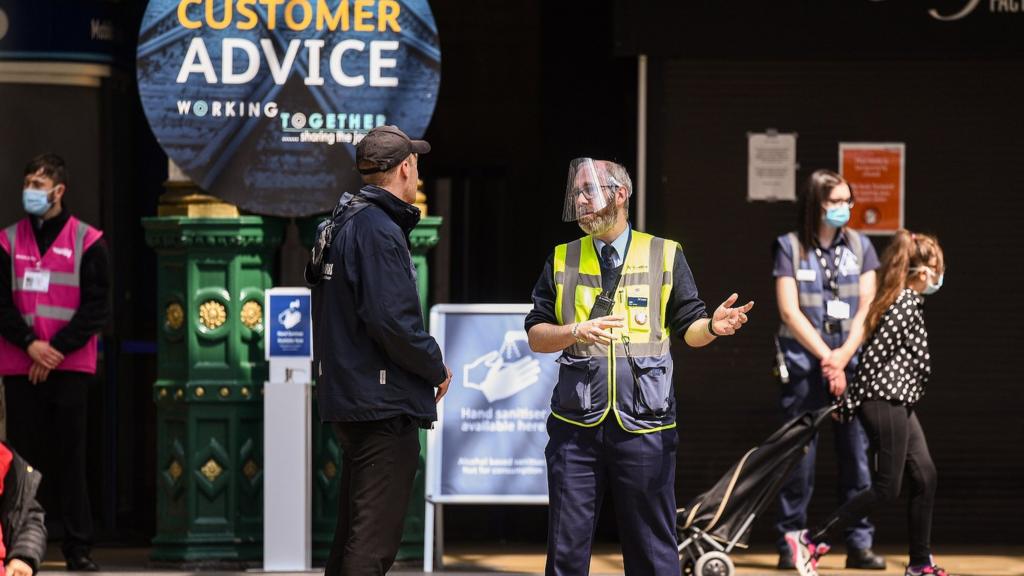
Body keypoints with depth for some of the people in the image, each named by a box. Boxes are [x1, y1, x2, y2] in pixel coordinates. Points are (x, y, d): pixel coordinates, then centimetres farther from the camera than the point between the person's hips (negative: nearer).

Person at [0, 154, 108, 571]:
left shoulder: (87, 242, 1)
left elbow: (96, 308, -3)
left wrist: (56, 349, -11)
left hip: (70, 366, -2)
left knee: (70, 458, -2)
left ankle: (79, 548, 1)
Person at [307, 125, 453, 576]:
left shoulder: (340, 225, 16)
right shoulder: (379, 231, -15)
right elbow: (391, 320, -22)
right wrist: (437, 368, -7)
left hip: (345, 398, 10)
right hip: (385, 404, -10)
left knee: (353, 532, 16)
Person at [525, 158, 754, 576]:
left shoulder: (665, 255, 7)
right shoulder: (562, 260, 11)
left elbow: (689, 328, 7)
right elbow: (535, 335, 8)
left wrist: (714, 326, -16)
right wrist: (577, 331, -12)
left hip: (645, 427, -2)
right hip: (576, 425, 2)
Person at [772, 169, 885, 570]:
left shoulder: (860, 246, 9)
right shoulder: (790, 247, 1)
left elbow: (867, 307, 3)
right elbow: (789, 311, -5)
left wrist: (844, 355, -9)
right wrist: (826, 358, -11)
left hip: (851, 364, 2)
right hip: (804, 365, -2)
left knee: (857, 457, -1)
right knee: (799, 459, -2)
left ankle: (860, 544, 3)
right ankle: (790, 545, 4)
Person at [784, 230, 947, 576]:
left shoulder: (909, 301, 15)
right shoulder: (906, 304, -15)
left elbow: (879, 352, 17)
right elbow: (875, 354, -18)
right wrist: (850, 404, -14)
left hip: (900, 404, 10)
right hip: (886, 403, -10)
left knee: (925, 476, 9)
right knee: (886, 488, -7)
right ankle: (809, 541, -6)